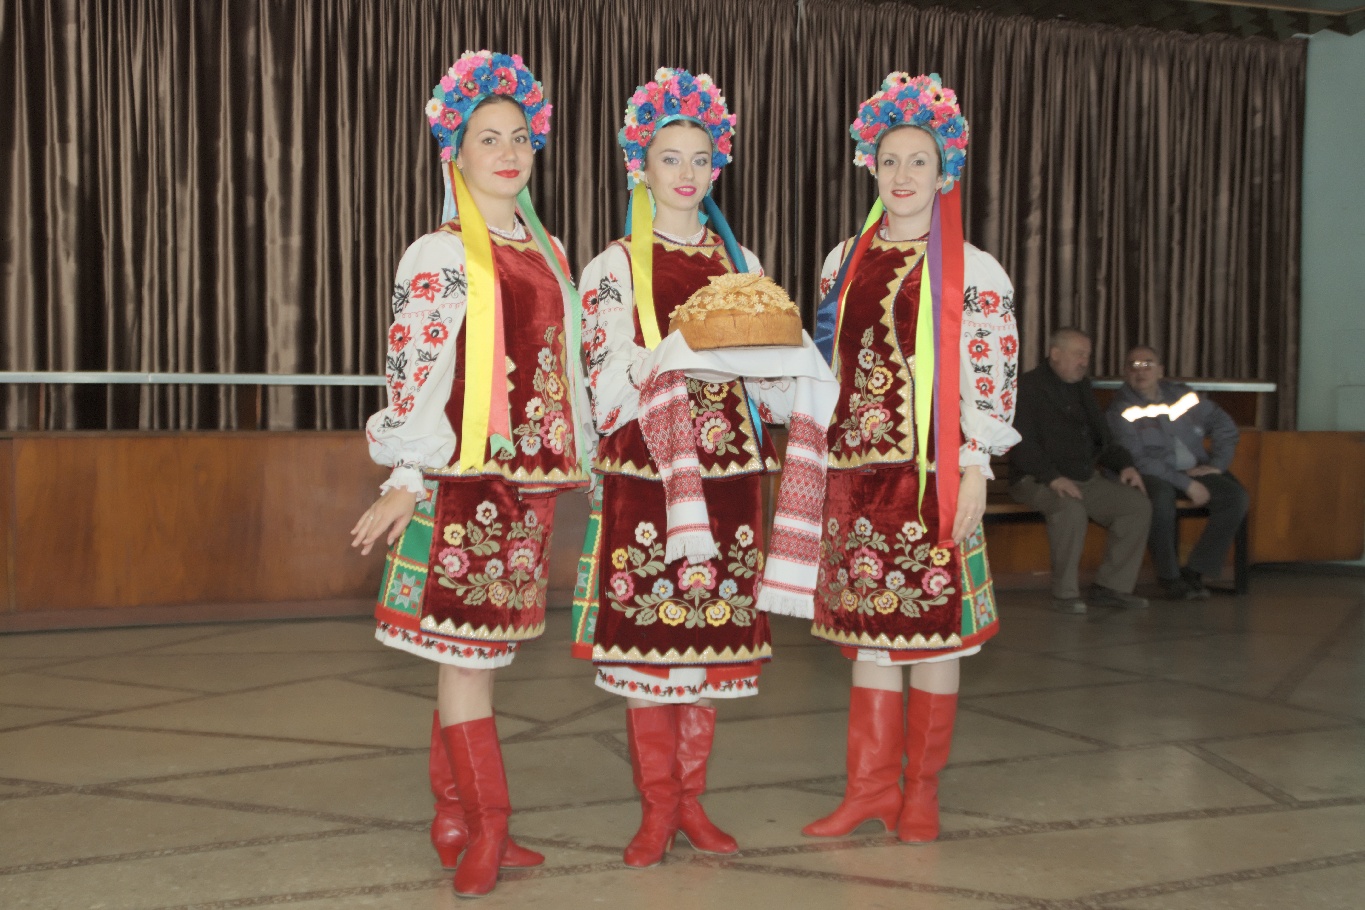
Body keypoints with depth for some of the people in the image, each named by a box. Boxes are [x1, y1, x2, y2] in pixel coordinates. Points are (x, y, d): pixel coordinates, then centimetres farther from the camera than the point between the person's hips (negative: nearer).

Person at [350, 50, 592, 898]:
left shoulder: (547, 252, 16)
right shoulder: (438, 257, -3)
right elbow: (411, 374, -6)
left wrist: (581, 453, 21)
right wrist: (406, 480, -10)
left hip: (533, 473, 6)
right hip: (463, 473, -6)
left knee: (476, 649, 11)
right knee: (467, 647, -3)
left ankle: (455, 819, 20)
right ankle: (489, 828, 7)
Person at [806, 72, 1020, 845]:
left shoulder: (974, 273, -2)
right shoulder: (846, 261, 12)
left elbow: (992, 381, -5)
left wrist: (974, 473, -11)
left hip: (932, 470, -4)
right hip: (856, 468, 4)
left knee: (932, 624, 3)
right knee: (867, 625, 8)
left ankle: (923, 789, 17)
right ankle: (871, 787, 18)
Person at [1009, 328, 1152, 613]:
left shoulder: (1082, 387, 19)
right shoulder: (1027, 387, -6)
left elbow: (1102, 437, 25)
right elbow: (1021, 444, -17)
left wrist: (1124, 464, 5)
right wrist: (1052, 477, -29)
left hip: (1087, 479, 8)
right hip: (1037, 481, -7)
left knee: (1138, 504, -11)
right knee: (1071, 509, -37)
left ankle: (1110, 586, -4)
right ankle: (1065, 594, -20)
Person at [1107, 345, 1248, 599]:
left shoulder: (1182, 395, 9)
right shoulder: (1121, 410, -6)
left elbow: (1224, 426, 17)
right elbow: (1138, 460, -16)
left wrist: (1217, 464, 1)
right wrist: (1186, 485, -21)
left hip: (1195, 470, 5)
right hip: (1152, 475, -5)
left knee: (1236, 496, -18)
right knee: (1161, 498, -38)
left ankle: (1194, 571, -10)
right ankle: (1169, 576, -18)